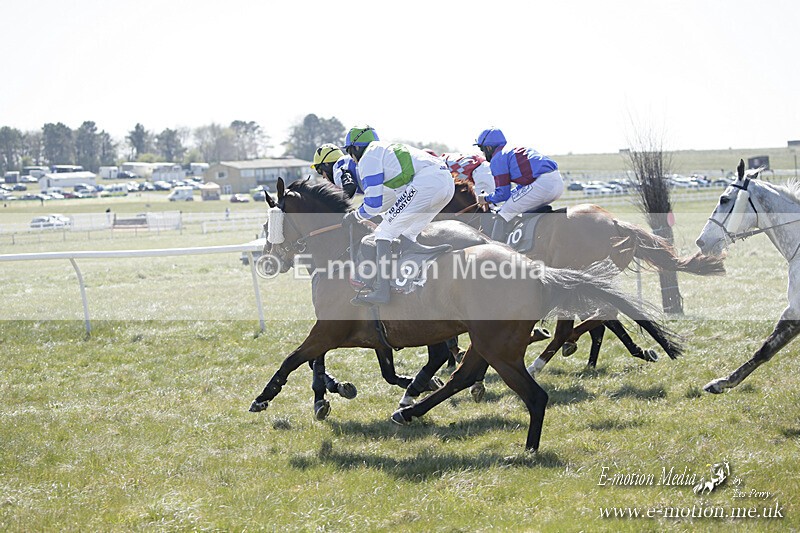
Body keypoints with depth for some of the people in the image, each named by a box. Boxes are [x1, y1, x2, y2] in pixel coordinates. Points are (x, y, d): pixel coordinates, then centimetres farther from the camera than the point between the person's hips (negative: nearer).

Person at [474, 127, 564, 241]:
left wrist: (486, 199, 17)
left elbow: (503, 193, 0)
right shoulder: (513, 152, 31)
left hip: (543, 183, -9)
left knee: (504, 214, -5)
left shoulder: (497, 159, 3)